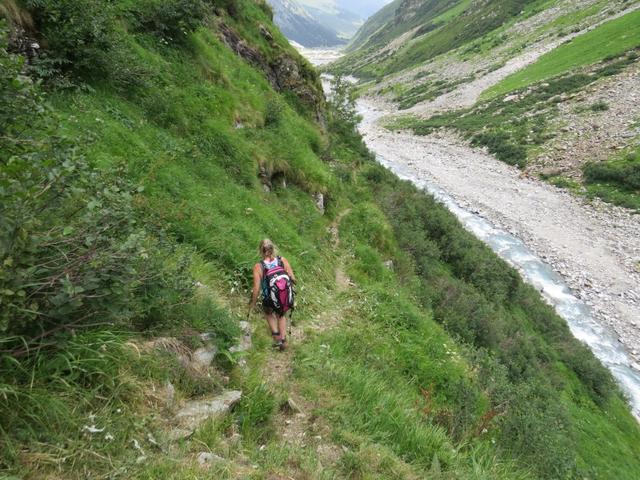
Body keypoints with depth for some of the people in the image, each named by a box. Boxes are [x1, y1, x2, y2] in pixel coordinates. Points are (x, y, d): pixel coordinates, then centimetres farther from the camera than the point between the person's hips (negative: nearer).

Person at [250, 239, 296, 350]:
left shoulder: (258, 267, -19)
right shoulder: (283, 260, -14)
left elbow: (256, 289, -14)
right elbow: (293, 279, -8)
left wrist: (253, 303, 3)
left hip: (269, 300, -2)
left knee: (268, 313, 35)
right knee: (281, 315, 34)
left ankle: (276, 334, 21)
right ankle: (283, 340, 34)